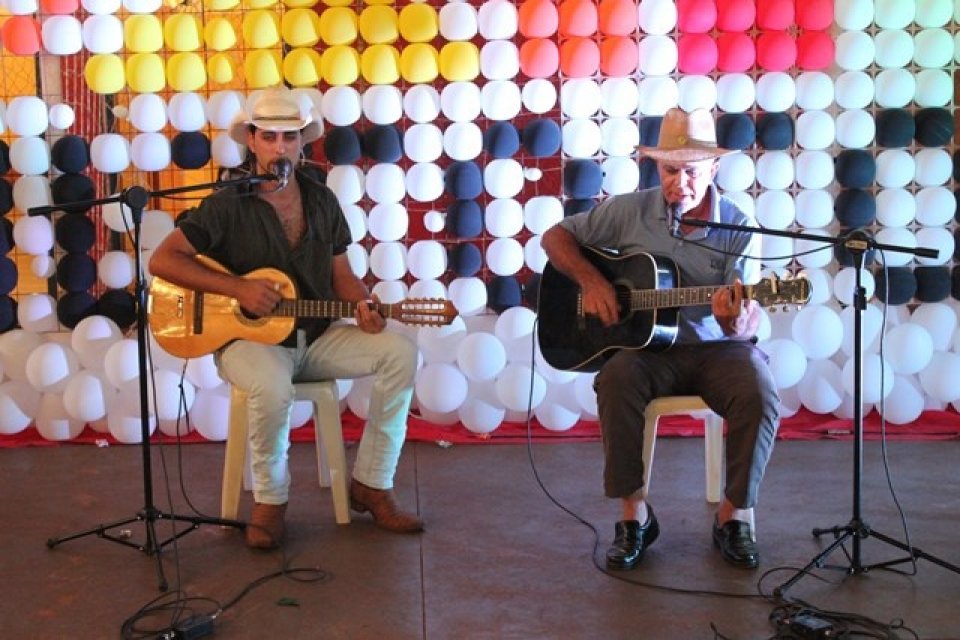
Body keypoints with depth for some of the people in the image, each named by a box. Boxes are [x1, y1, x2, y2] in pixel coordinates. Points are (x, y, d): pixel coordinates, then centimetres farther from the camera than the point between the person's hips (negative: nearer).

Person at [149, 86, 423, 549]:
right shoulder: (227, 205, -7)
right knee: (273, 387, -40)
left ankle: (372, 485, -6)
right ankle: (269, 500, -12)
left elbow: (340, 272, 14)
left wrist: (362, 305, -9)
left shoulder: (322, 200, 8)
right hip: (248, 337, -5)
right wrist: (237, 287, -20)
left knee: (400, 353, -16)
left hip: (316, 336, 5)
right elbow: (162, 260, -11)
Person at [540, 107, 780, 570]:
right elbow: (555, 236, 7)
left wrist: (735, 323, -32)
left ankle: (734, 514, -7)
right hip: (644, 345, 0)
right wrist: (590, 280, -11)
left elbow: (750, 320, -6)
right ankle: (634, 514, -17)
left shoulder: (738, 228, -2)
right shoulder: (629, 211, 0)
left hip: (716, 347, 0)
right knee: (615, 380, -33)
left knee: (760, 395, -29)